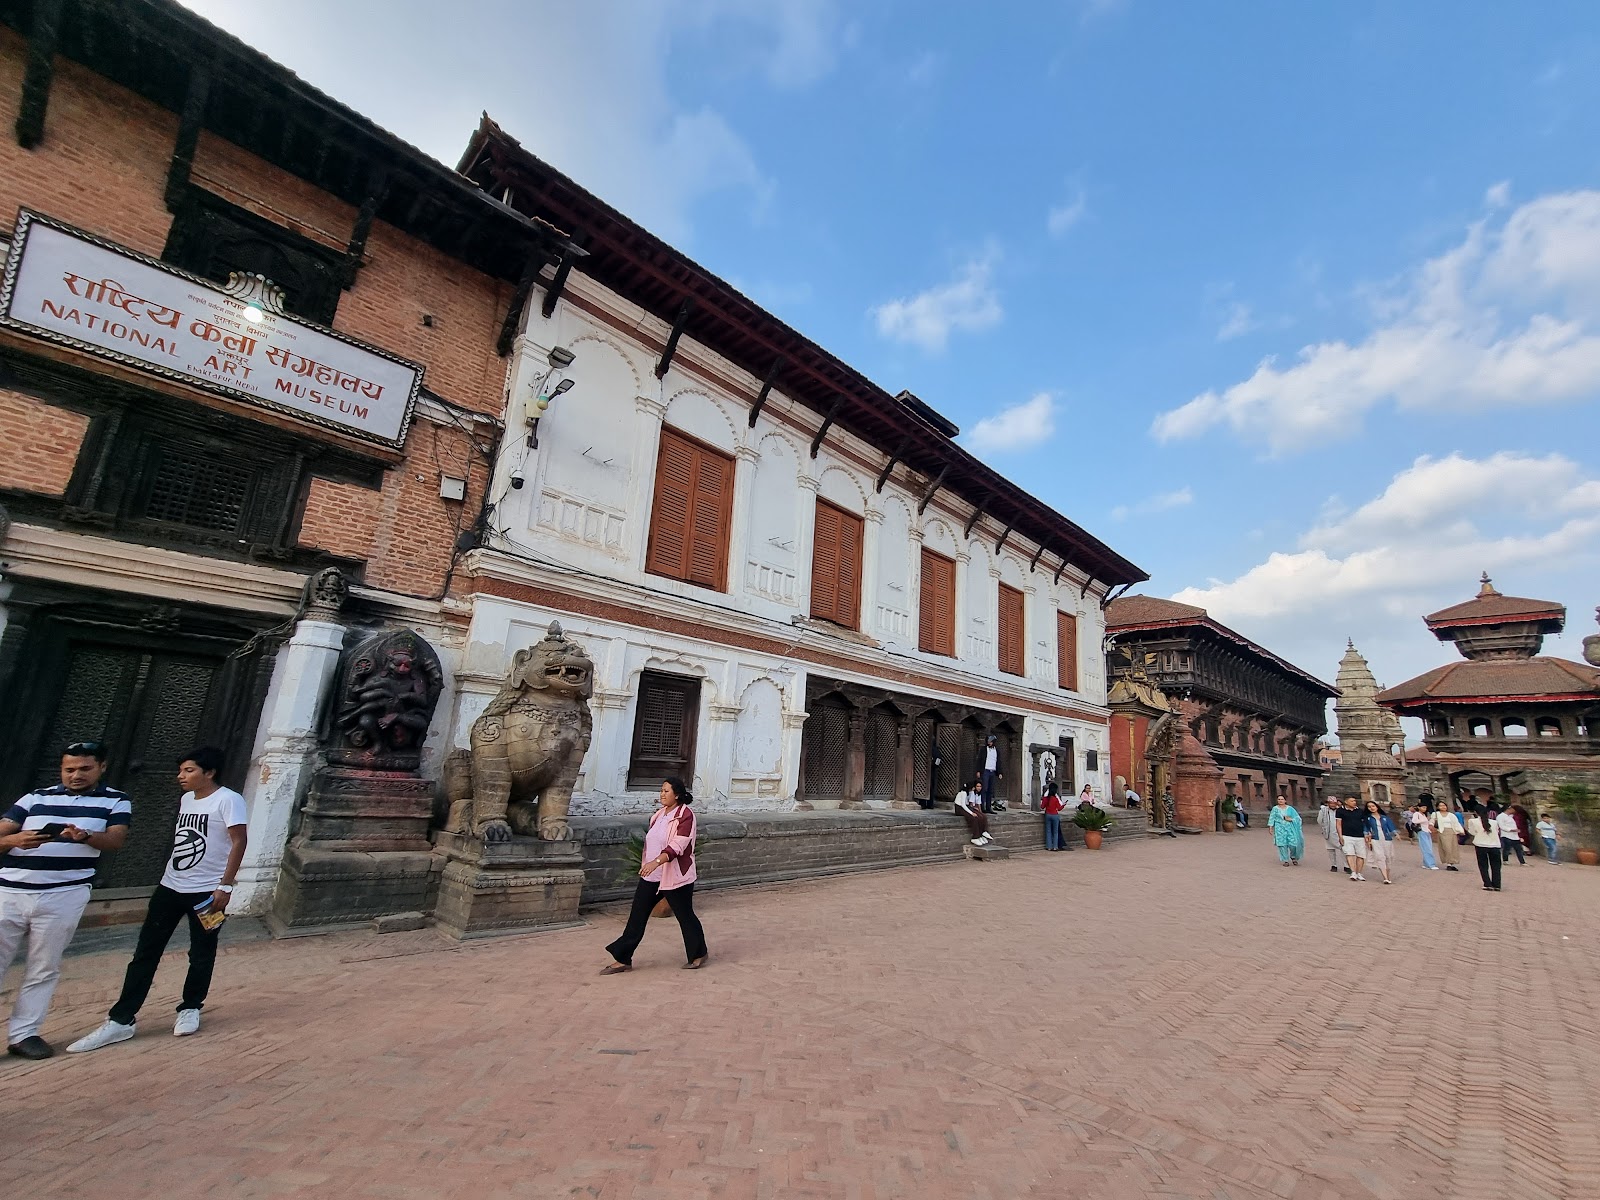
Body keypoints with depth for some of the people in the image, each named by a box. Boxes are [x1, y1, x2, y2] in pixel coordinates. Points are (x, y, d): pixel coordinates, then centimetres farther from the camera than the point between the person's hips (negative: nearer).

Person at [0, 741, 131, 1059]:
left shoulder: (115, 801, 4)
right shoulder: (36, 798, 11)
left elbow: (116, 839, -9)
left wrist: (85, 836, -29)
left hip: (63, 896, -2)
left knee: (44, 969, 6)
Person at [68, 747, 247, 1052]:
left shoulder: (228, 800, -14)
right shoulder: (186, 799, 11)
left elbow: (238, 842, -18)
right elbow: (182, 840, 21)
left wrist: (225, 886, -21)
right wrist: (173, 876, 20)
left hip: (206, 892, -7)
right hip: (170, 887, 7)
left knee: (201, 955, 7)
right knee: (145, 953, 6)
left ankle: (190, 1009, 24)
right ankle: (120, 1021, 14)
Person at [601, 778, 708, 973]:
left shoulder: (685, 815, -17)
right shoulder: (659, 814, 8)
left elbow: (677, 846, -27)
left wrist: (656, 862, -38)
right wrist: (647, 865, 21)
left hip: (675, 877, -7)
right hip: (651, 876, 7)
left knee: (685, 916, 9)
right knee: (637, 916, 6)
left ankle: (698, 954, 29)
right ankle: (623, 959, 15)